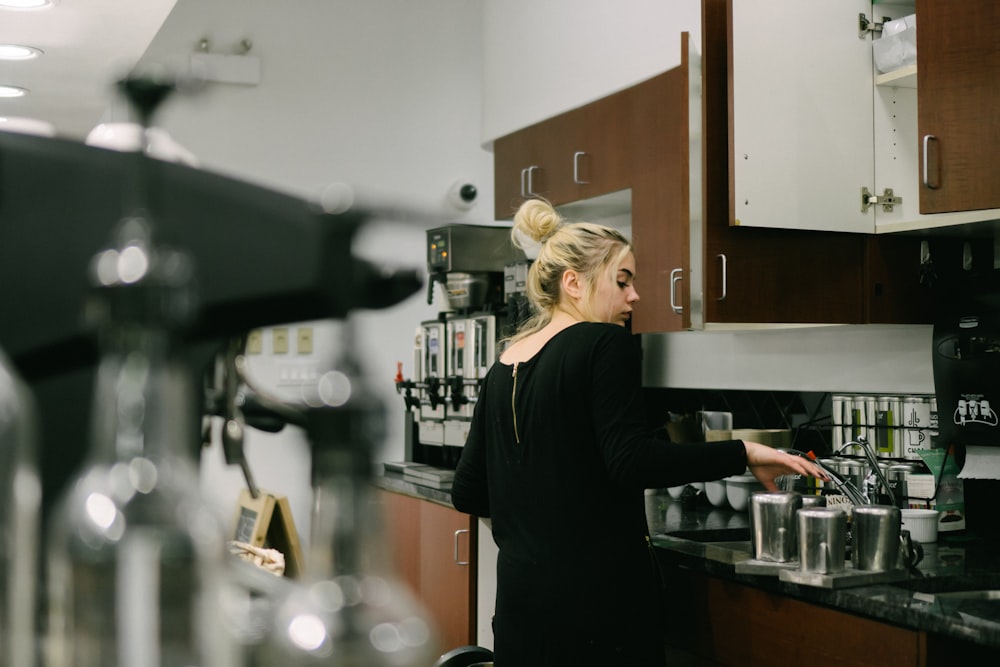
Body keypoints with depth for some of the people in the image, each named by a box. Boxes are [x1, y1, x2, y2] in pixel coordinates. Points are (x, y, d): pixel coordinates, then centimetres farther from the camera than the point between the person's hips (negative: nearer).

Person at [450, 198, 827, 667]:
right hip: (597, 593, -7)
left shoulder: (502, 369, 10)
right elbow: (633, 460, -21)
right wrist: (743, 453, -16)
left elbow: (467, 494, 12)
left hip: (519, 593, 7)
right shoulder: (604, 344, -10)